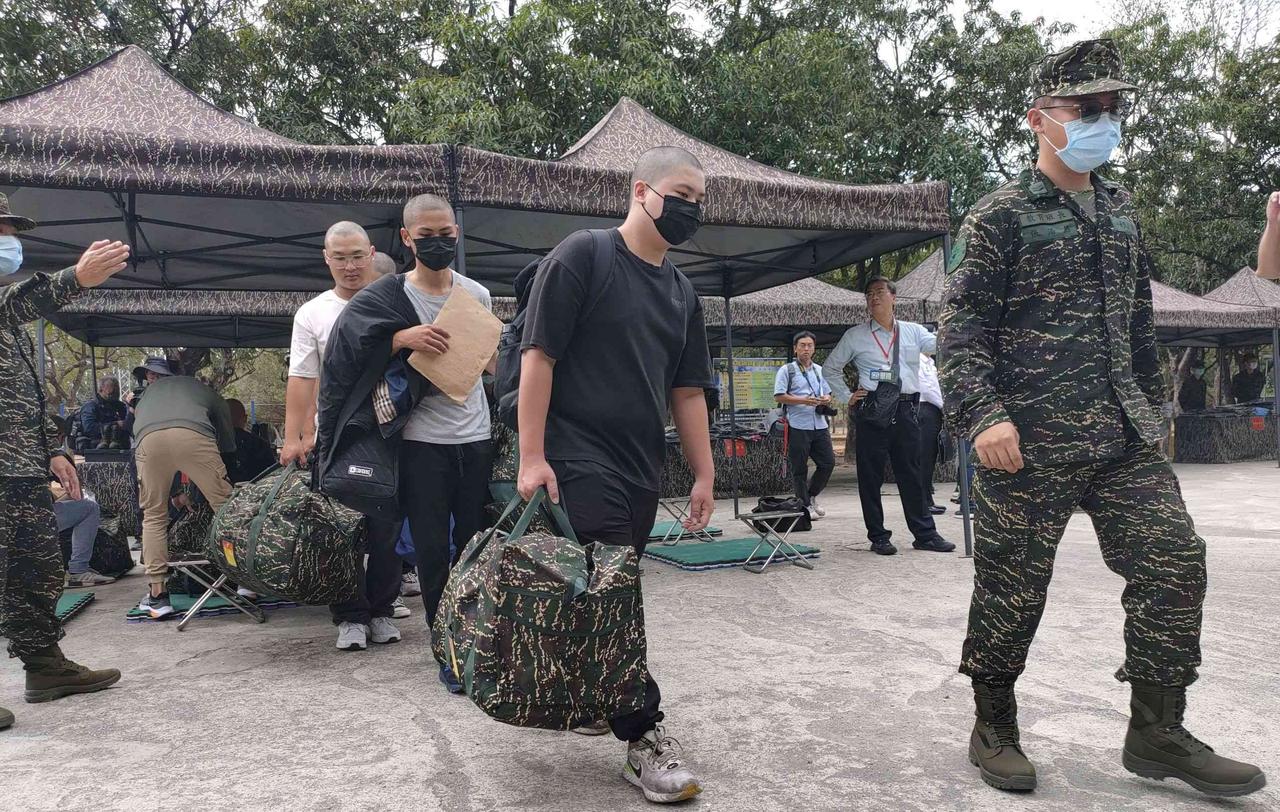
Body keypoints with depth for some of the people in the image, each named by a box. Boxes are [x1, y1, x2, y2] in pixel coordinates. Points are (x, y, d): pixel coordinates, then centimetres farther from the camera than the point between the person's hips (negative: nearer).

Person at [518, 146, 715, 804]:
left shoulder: (681, 292, 15)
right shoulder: (582, 256, -6)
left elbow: (687, 390, 17)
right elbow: (538, 355, -11)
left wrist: (704, 473, 13)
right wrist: (531, 457, -16)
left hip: (641, 470, 7)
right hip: (580, 461, -7)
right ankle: (644, 738, 0)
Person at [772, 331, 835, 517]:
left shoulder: (820, 371, 19)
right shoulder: (786, 370, 1)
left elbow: (828, 394, 24)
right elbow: (779, 396, -7)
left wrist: (827, 400, -1)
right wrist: (803, 400, -17)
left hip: (820, 425, 5)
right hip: (798, 426, -5)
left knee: (828, 462, 5)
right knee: (799, 469, 0)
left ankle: (811, 496, 25)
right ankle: (805, 505, 12)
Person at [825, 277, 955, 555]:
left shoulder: (913, 332, 12)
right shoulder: (855, 336, 7)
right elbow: (831, 367, 14)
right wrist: (846, 397, 5)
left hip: (907, 410, 2)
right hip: (872, 411, -1)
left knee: (911, 474, 8)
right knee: (871, 476, 1)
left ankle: (925, 534, 14)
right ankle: (878, 537, 10)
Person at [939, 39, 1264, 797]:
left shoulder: (1122, 211, 16)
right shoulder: (1002, 214, -4)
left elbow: (1139, 321, 22)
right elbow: (964, 325, -10)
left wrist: (1150, 406, 20)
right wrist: (984, 413, -21)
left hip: (1126, 437, 7)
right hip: (1031, 438, -6)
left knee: (1174, 558, 2)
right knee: (1012, 587, 1)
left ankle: (1158, 732, 16)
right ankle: (994, 729, 19)